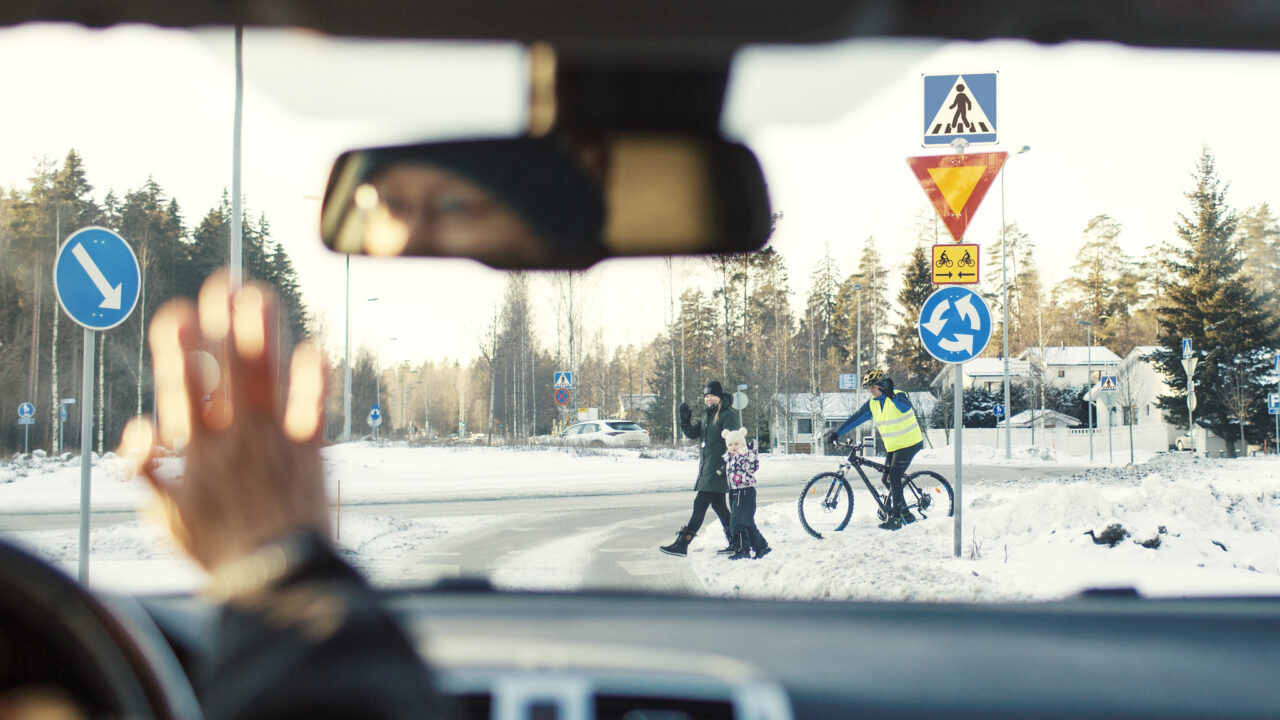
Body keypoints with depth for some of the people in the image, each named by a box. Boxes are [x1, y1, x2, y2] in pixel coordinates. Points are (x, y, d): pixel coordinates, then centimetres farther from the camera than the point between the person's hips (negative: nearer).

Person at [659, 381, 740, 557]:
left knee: (700, 504, -12)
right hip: (707, 466, 9)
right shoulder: (708, 417, 19)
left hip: (717, 468, -9)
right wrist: (685, 418, -2)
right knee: (718, 504, 11)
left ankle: (682, 544, -16)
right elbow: (692, 433, 15)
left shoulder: (728, 415, -9)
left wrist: (727, 466, -23)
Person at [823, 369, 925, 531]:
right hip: (892, 446, 8)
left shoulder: (898, 396, -17)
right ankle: (906, 514, 16)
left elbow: (906, 407, -40)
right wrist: (836, 433, -6)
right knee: (888, 479, 4)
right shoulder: (872, 404, 4)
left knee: (894, 477, -17)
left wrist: (891, 395, -56)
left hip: (909, 443, -8)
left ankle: (896, 518, -14)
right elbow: (855, 419, 2)